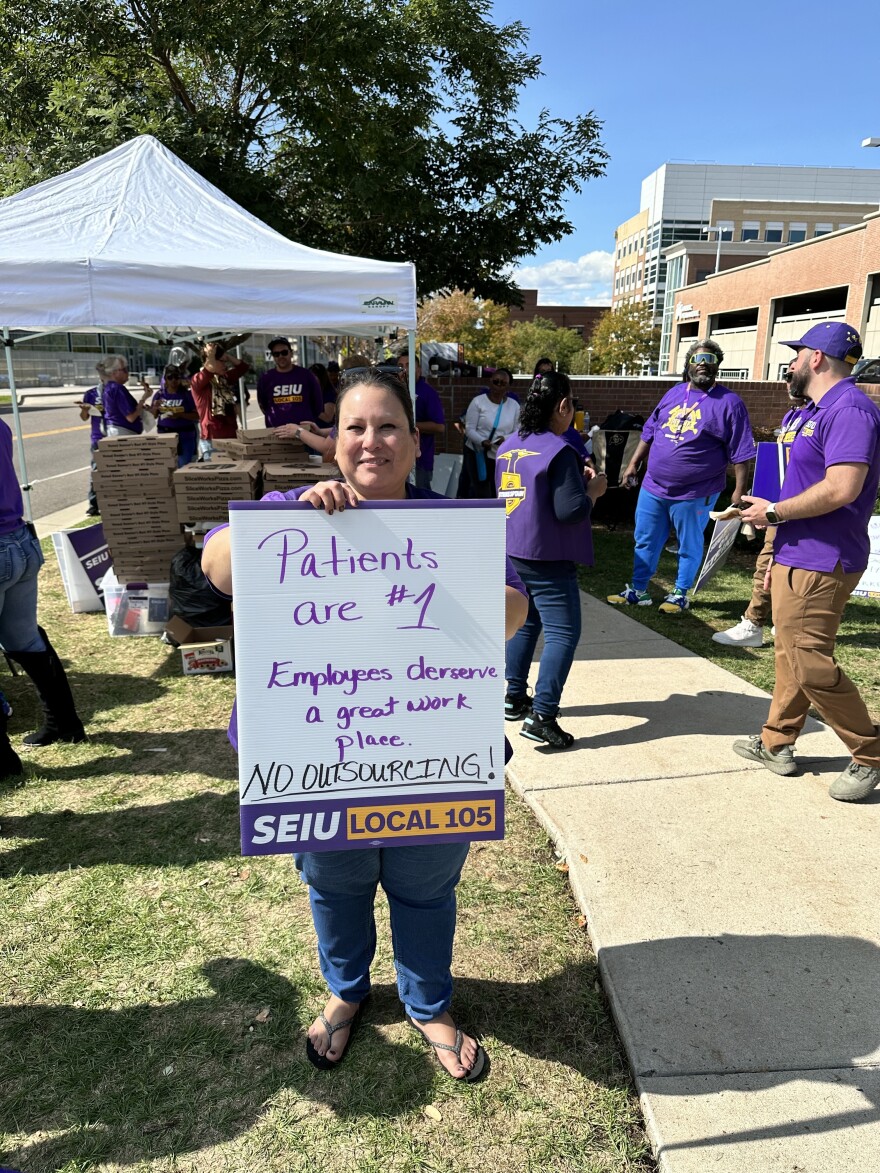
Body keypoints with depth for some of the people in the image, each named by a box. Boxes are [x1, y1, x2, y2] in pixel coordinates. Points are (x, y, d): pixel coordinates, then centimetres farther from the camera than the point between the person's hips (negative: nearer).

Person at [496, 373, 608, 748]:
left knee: (525, 623, 21)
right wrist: (593, 489, -3)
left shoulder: (508, 447, 8)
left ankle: (515, 698, 29)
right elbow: (570, 511, -23)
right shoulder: (558, 451, -17)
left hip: (514, 553, 8)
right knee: (563, 633, -3)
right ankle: (541, 717, -7)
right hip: (548, 559, -8)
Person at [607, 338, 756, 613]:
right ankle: (638, 591, 25)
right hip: (653, 488, 5)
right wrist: (633, 464, 12)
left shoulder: (729, 402, -8)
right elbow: (650, 432, 16)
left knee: (689, 547, 9)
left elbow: (740, 454, -10)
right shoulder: (674, 393, 8)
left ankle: (680, 595, 24)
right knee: (645, 541, 12)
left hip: (694, 494, -5)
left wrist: (739, 492, -15)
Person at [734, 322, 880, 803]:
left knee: (811, 665, -7)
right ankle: (776, 744, 28)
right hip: (796, 556, 11)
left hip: (818, 564, -11)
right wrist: (769, 512, 15)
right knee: (790, 654, 16)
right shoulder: (823, 409, 17)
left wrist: (775, 512, -17)